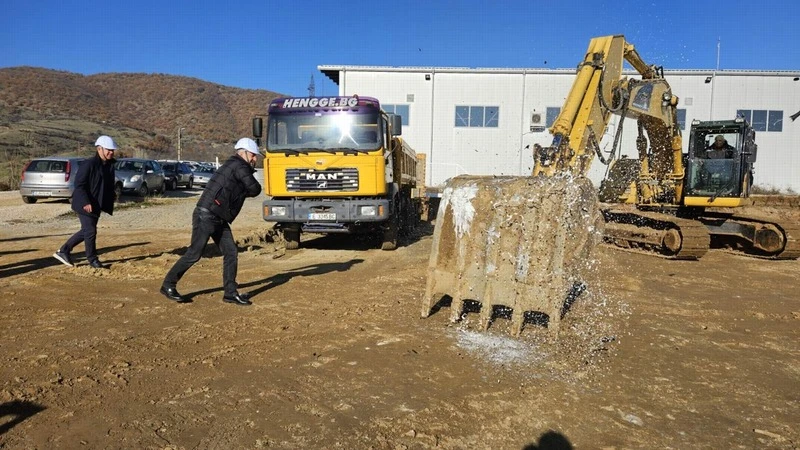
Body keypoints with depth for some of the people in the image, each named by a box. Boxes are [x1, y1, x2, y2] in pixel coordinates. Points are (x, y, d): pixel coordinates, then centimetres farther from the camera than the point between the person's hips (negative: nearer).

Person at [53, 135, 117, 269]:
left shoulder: (110, 165, 7)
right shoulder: (89, 164, -17)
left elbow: (110, 187, 14)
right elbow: (79, 184, -19)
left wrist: (109, 205, 8)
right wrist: (85, 202, -25)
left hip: (97, 205, 9)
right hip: (85, 205, -9)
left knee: (86, 231, 15)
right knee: (90, 231, -3)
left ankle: (63, 251, 30)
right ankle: (92, 260, 11)